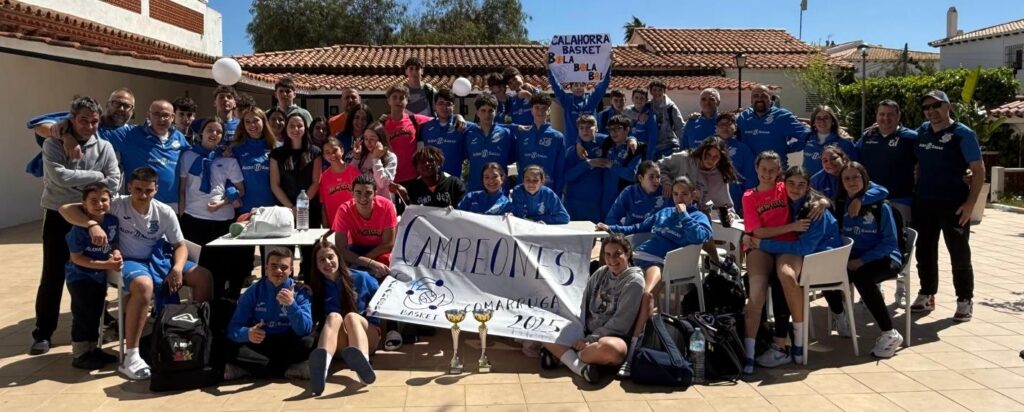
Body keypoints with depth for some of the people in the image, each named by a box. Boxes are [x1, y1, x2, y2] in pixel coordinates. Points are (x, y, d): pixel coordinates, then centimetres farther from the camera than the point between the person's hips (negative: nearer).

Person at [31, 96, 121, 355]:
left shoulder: (104, 147, -1)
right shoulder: (53, 145, -7)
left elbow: (114, 183, -8)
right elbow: (60, 177, -22)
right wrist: (96, 176, -14)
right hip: (58, 218, -2)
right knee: (52, 277, 1)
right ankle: (43, 333, 12)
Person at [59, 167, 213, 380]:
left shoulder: (165, 212, -4)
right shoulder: (117, 205, -13)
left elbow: (180, 246, 3)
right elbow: (66, 209, -15)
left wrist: (177, 268, -18)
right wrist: (92, 224, -33)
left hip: (160, 259, 4)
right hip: (131, 262, -4)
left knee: (203, 277, -17)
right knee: (144, 286, -39)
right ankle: (131, 357, -34)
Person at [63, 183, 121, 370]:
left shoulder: (112, 220, -6)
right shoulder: (79, 228, -23)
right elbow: (76, 257, -21)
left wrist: (116, 254, -16)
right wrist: (105, 264, -25)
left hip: (100, 276, 6)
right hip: (79, 276, -6)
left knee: (96, 313, 16)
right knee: (83, 315, -1)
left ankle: (93, 349, 30)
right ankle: (79, 354, 11)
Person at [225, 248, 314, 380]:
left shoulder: (300, 292, -4)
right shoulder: (253, 292, -1)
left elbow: (305, 330, -16)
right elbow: (233, 328, -8)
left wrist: (291, 305, -33)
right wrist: (248, 333, -32)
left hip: (288, 346, -1)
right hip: (260, 346, 1)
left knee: (309, 342, -31)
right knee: (233, 351, -28)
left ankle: (252, 368, -21)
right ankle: (291, 368, -23)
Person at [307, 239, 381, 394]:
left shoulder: (361, 278, 4)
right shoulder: (317, 288, 6)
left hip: (368, 335, -1)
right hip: (340, 343, 1)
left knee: (351, 316, -32)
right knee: (333, 317, -30)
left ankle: (362, 362, -69)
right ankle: (322, 364, -66)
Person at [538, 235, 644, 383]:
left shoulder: (634, 281, -8)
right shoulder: (600, 273, 9)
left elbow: (620, 323, -13)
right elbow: (583, 305, 10)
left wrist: (590, 340, -16)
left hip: (613, 337, -6)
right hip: (586, 333, 6)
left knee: (609, 347, -42)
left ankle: (561, 355, -23)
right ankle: (579, 366, -25)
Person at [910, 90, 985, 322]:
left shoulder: (962, 134, -8)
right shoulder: (922, 131, 7)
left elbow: (979, 170, -9)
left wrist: (971, 202, -18)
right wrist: (912, 192, 9)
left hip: (953, 205, -5)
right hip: (923, 203, 5)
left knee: (959, 254, 3)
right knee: (925, 252, 11)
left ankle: (965, 301, 13)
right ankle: (927, 295, 23)